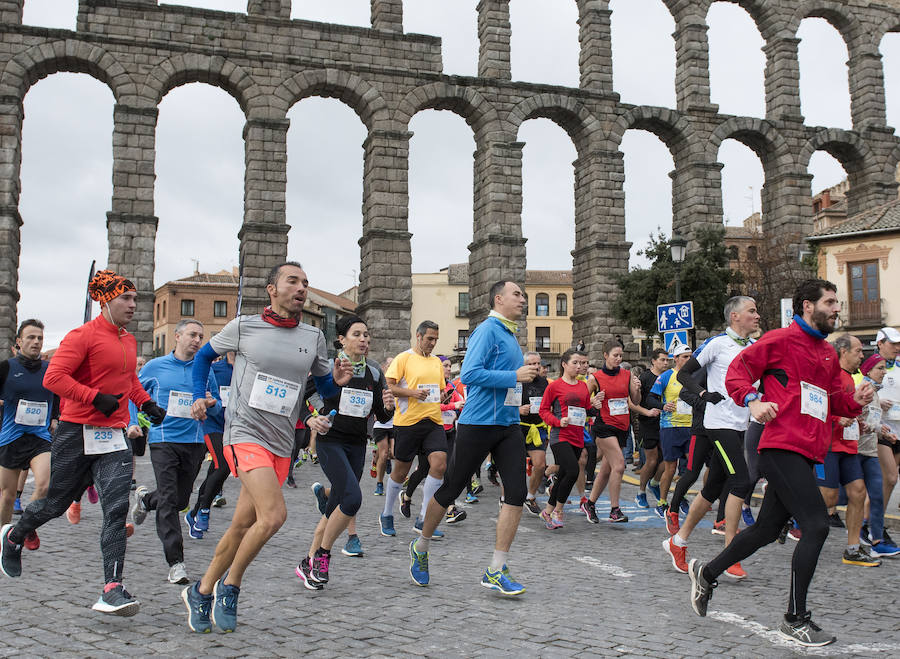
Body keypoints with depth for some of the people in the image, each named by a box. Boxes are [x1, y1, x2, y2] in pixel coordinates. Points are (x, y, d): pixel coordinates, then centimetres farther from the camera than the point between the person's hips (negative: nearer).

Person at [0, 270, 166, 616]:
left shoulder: (129, 340, 14)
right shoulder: (83, 335, -9)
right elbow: (53, 377, -17)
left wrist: (146, 403, 15)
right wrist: (96, 398, -21)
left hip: (114, 436, 5)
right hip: (77, 432, -5)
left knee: (117, 508, -9)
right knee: (56, 502, 11)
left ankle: (112, 589, -11)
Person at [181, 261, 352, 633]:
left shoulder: (313, 338, 9)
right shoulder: (243, 327, 0)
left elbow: (323, 385, 17)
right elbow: (205, 356, 15)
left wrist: (337, 380, -5)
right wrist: (199, 396, 2)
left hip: (282, 445, 5)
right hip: (245, 434, -5)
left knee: (243, 526, 10)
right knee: (273, 514, -22)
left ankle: (202, 592, 29)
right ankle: (229, 586, 0)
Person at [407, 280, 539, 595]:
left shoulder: (510, 335, 17)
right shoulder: (487, 330, -10)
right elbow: (469, 374, -21)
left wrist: (528, 374, 12)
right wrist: (515, 377, -20)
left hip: (509, 425, 8)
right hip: (478, 423, -8)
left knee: (517, 492, -3)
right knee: (450, 490, 5)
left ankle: (495, 571, 4)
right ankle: (420, 548, 28)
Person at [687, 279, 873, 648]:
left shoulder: (828, 353, 20)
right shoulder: (781, 340, -4)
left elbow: (834, 399, 25)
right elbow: (737, 371, -6)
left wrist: (855, 400, 4)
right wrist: (753, 400, -23)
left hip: (806, 454, 9)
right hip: (782, 448, -9)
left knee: (767, 529, 14)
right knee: (817, 525, -14)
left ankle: (707, 573, 31)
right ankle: (795, 620, -3)